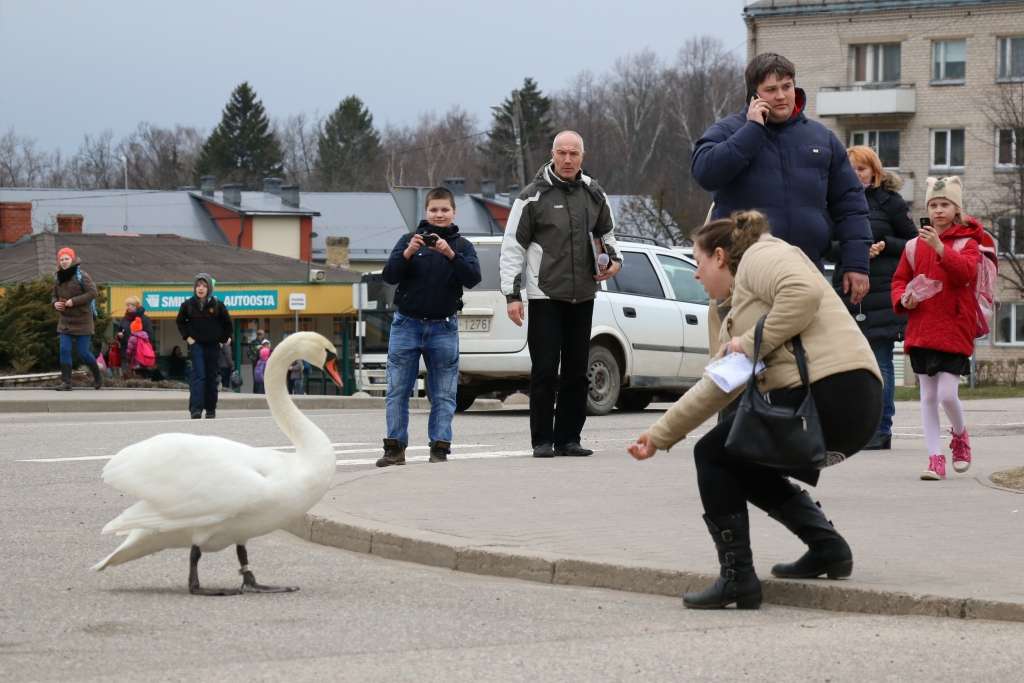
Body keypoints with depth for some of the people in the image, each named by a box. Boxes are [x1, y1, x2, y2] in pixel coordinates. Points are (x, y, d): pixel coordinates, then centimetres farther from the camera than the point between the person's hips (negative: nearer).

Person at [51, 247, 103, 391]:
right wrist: (55, 303, -4)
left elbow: (92, 293, -18)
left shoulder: (81, 276, -11)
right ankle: (66, 382, -6)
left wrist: (74, 301, -23)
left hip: (82, 319, -5)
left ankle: (97, 376, 23)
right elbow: (54, 296, 20)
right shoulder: (58, 278, 8)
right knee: (64, 350, -7)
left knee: (83, 352, -1)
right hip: (65, 321, 5)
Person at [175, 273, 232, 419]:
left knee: (211, 377, 7)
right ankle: (196, 408, -20)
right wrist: (187, 336, 3)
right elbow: (180, 322, 13)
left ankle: (211, 409, 17)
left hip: (213, 345, 1)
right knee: (198, 375, -13)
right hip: (196, 345, -1)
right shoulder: (188, 304, -2)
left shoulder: (217, 305, -3)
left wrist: (224, 339, 8)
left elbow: (227, 323, 10)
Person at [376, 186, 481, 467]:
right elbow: (389, 275, -3)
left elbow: (473, 278, -9)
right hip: (407, 324, 0)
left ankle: (440, 447, 3)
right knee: (397, 390, 0)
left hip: (443, 327, 0)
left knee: (443, 394, 0)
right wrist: (407, 253, -20)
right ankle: (395, 447, 3)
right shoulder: (409, 239, 5)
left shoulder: (461, 245, 5)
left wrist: (450, 254, -23)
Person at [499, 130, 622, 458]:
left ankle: (568, 437, 13)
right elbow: (512, 247, -4)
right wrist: (512, 295, -9)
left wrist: (614, 259, 7)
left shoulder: (593, 194, 9)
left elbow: (606, 231, 27)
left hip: (582, 296, 5)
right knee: (544, 370, -6)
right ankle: (542, 440, 0)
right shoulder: (533, 196, -5)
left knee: (576, 371, 7)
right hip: (545, 296, -5)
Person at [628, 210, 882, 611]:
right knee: (742, 464, 24)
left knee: (714, 456, 2)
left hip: (831, 390, -10)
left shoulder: (760, 256, 2)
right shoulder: (736, 314, 30)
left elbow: (804, 293, -19)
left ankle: (737, 578, -2)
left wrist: (751, 343, -11)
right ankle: (828, 546, 14)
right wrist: (659, 436, 33)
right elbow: (715, 387, 32)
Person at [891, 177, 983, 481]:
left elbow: (966, 271, -20)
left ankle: (960, 433, 21)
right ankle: (935, 457, 8)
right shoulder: (915, 245, 9)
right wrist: (903, 298, -5)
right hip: (921, 328, 3)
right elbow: (899, 279, 16)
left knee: (947, 394, -9)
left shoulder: (967, 243, -1)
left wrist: (940, 248, -32)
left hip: (954, 330, -3)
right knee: (928, 396, 3)